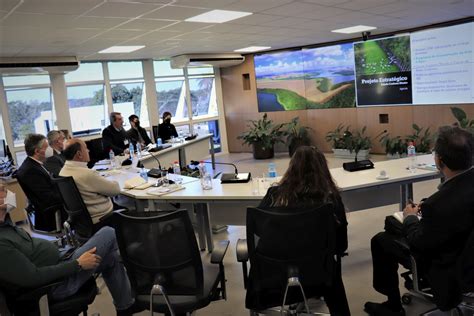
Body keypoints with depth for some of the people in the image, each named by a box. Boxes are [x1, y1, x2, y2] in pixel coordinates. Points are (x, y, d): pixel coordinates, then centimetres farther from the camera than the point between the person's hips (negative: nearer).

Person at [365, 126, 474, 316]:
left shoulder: (441, 203, -39)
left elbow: (419, 242, -20)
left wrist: (410, 218, -3)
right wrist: (426, 207, -1)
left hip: (450, 267, -7)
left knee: (381, 241, 4)